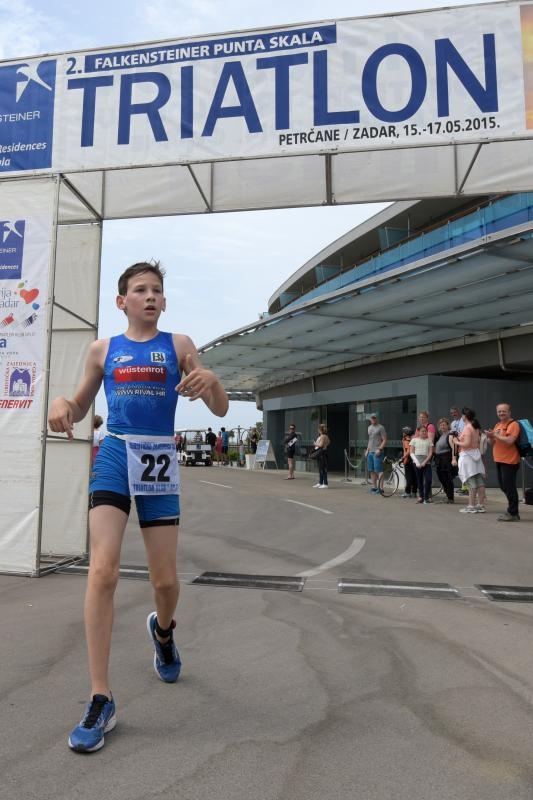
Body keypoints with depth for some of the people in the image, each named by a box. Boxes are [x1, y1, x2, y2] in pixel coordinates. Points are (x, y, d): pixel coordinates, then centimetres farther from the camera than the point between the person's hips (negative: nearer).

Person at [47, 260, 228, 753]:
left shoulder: (178, 345, 4)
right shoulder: (103, 349, 9)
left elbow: (220, 410, -1)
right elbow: (81, 407, 17)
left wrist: (210, 381, -23)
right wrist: (62, 405, -7)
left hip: (160, 459, 0)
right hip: (115, 455, 1)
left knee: (165, 580, 6)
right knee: (103, 569, -14)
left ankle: (163, 629, 43)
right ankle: (101, 701, -1)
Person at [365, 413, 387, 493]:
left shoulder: (380, 428, -5)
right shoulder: (369, 427, 17)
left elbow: (384, 440, -9)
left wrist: (379, 449, -19)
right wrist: (367, 450, 18)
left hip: (377, 452, -8)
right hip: (370, 452, 8)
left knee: (378, 470, -10)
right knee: (371, 470, 10)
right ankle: (374, 487, 18)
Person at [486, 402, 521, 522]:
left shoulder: (513, 424, -10)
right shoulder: (497, 425, 16)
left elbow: (509, 441, -23)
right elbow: (493, 443, 20)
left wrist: (495, 435, -18)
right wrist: (491, 436, -1)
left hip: (509, 461, -9)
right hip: (499, 461, 9)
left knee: (509, 487, -6)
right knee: (504, 487, 15)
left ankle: (513, 514, 3)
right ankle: (512, 511, 27)